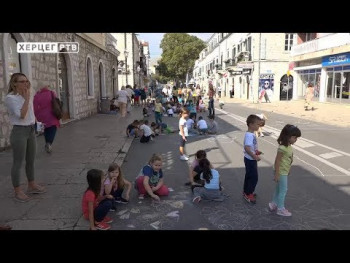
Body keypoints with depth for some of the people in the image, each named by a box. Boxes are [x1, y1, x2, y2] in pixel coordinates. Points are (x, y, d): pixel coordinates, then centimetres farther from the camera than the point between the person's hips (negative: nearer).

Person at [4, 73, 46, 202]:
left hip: (31, 130, 8)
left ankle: (32, 185, 32)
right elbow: (21, 115, -21)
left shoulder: (29, 94, 9)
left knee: (31, 160, 17)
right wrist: (26, 98, -18)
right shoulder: (10, 98, -12)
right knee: (18, 163, 0)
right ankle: (17, 192, 11)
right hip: (19, 131, -7)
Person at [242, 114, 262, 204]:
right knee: (254, 177, -1)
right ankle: (248, 194, 11)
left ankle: (246, 192, 32)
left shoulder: (251, 134, 7)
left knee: (249, 176, 19)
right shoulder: (249, 135, -24)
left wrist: (256, 151, 10)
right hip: (250, 160, -10)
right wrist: (254, 156, -29)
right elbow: (246, 148, -33)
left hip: (251, 159, 10)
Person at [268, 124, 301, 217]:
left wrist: (288, 169, 20)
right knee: (283, 190, 4)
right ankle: (280, 209, 19)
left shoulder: (289, 146, 2)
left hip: (285, 172, 9)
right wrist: (277, 174, -22)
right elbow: (277, 161, -24)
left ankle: (274, 204, 36)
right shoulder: (282, 148, -26)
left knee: (279, 188, 21)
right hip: (281, 172, -9)